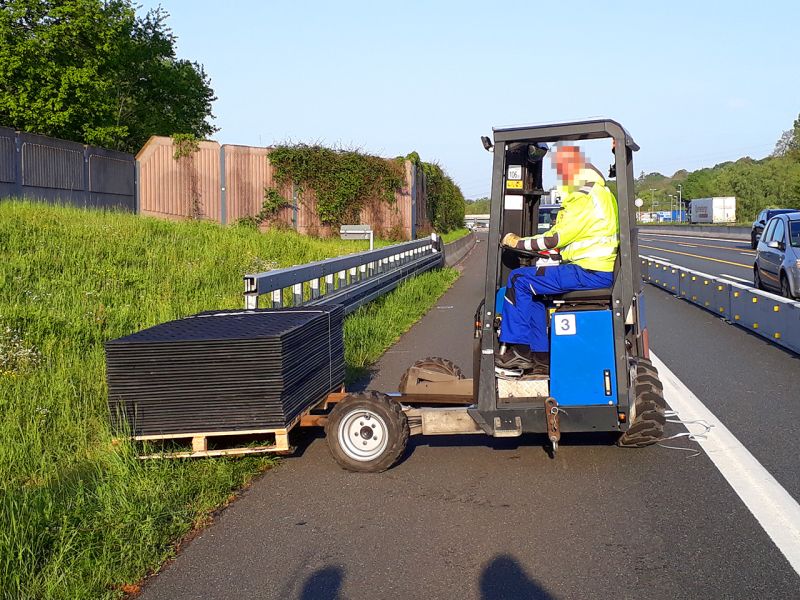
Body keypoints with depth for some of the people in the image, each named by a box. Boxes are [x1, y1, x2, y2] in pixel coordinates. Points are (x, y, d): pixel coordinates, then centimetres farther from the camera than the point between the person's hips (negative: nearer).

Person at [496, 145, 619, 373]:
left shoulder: (585, 197, -13)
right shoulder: (600, 193, 19)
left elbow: (555, 239, -15)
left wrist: (518, 243, -4)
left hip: (589, 272, -10)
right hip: (599, 270, 10)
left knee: (519, 279, -8)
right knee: (532, 288, 16)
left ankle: (520, 351, -3)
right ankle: (542, 357, 13)